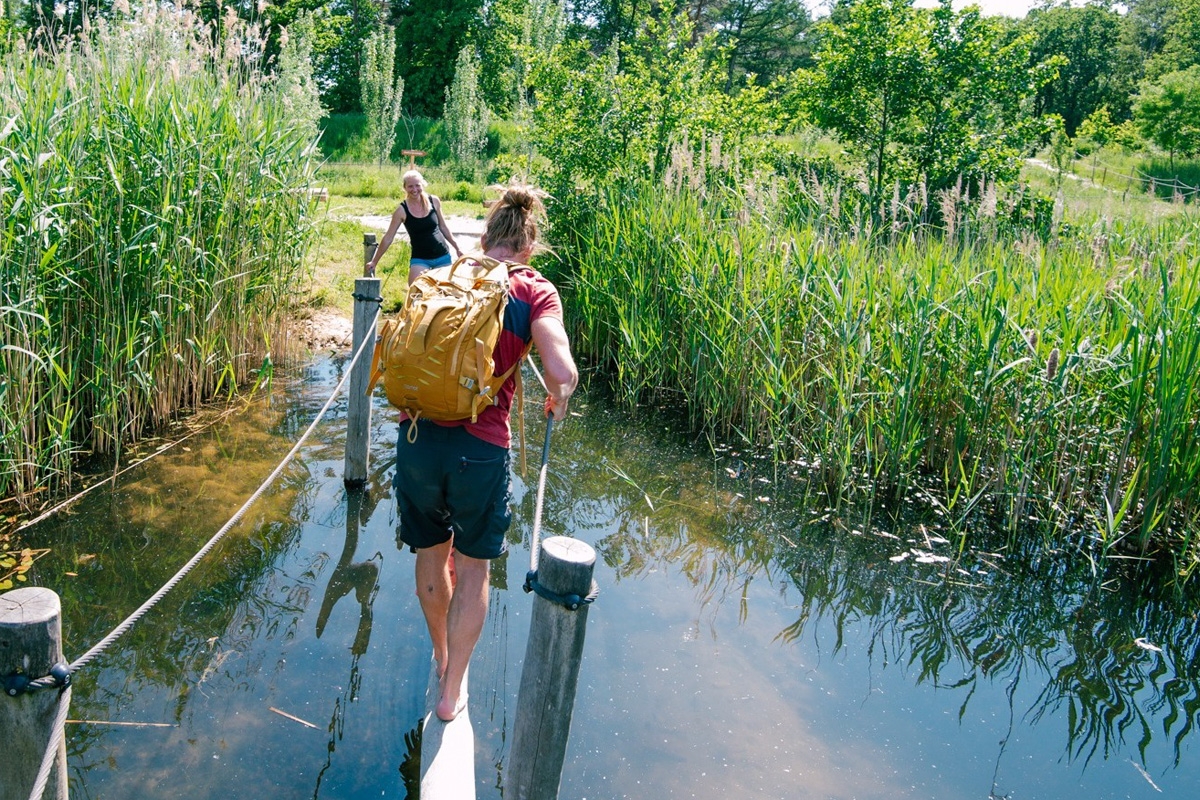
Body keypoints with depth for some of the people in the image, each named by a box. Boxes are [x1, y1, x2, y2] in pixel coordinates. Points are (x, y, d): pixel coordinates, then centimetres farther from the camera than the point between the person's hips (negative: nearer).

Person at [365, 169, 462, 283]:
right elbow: (388, 238, -2)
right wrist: (374, 262, 0)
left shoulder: (434, 201, -1)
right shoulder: (402, 210, -8)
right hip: (420, 259, -3)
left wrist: (457, 248, 16)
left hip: (443, 256, 3)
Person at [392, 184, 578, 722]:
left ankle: (441, 655, 49)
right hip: (481, 449, -3)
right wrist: (556, 401, 4)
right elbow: (563, 373, -17)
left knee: (431, 553, 25)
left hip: (418, 437, 3)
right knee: (473, 567, 19)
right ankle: (452, 691, 29)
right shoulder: (535, 292, -3)